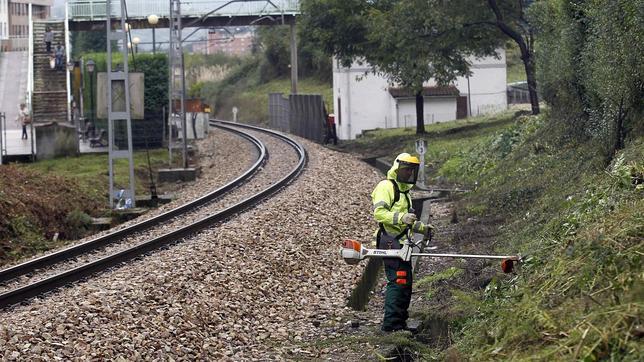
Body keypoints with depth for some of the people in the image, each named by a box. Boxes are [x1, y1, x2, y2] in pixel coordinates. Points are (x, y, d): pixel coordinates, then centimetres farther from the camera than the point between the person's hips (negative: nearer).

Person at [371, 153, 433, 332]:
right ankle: (391, 323, -13)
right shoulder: (386, 186, -8)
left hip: (401, 242, 11)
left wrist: (422, 228, 26)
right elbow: (379, 213, -22)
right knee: (398, 281, -14)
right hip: (391, 242, -11)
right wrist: (401, 218, -32)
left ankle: (400, 322, 19)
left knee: (406, 282, 12)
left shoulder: (403, 190, 25)